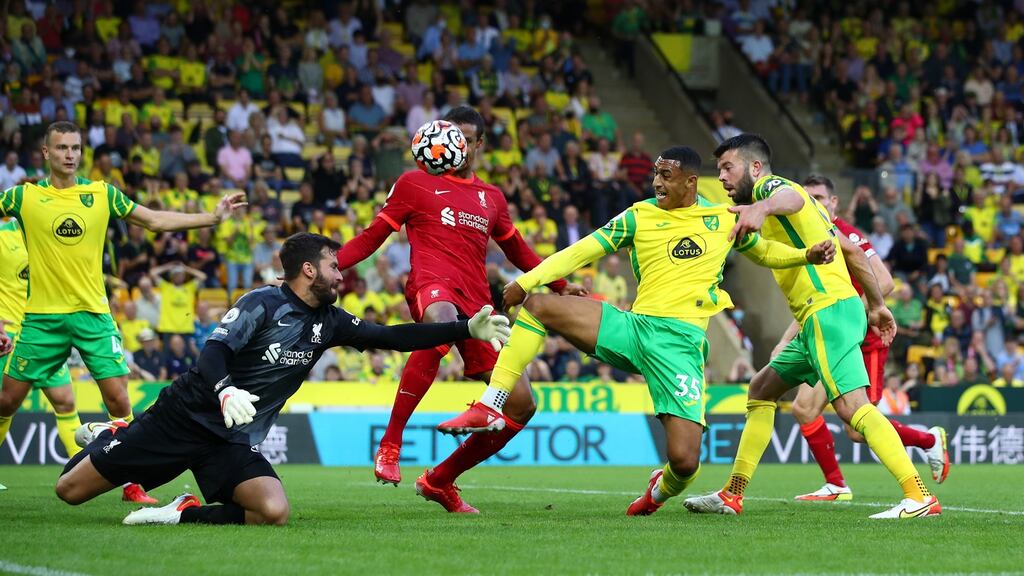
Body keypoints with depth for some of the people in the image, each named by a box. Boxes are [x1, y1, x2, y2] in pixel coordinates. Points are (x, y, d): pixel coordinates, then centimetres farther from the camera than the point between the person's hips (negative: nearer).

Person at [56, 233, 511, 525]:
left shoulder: (328, 323, 9)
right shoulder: (264, 303, -10)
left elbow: (392, 337, 10)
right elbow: (213, 354, -20)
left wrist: (467, 329, 4)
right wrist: (225, 390, -41)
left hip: (234, 441, 5)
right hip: (183, 415, -5)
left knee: (274, 512, -27)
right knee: (70, 490, -5)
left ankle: (186, 513, -8)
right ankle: (111, 436, 27)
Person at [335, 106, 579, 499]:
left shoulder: (491, 198, 23)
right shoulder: (415, 184, 11)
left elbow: (519, 252, 36)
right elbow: (372, 237, 11)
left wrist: (562, 287, 31)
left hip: (477, 303, 6)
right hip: (431, 285, -6)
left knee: (521, 403, -2)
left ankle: (440, 480, 14)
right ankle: (389, 446, -40)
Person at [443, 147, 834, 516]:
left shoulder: (725, 217, 10)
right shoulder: (639, 216, 8)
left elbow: (764, 251, 28)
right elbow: (583, 251, 5)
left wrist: (808, 255, 11)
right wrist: (527, 280, -5)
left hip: (680, 343, -2)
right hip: (632, 326, 2)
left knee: (684, 461, -15)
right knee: (536, 306, -15)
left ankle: (663, 489, 25)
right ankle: (490, 406, -14)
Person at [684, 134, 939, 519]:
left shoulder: (769, 185, -3)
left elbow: (790, 198, -31)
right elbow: (851, 250, 28)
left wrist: (762, 207, -54)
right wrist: (877, 305, 30)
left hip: (828, 310, -11)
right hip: (821, 317, 11)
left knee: (851, 405, -22)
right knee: (761, 391, 20)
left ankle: (919, 498, -31)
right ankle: (732, 497, 24)